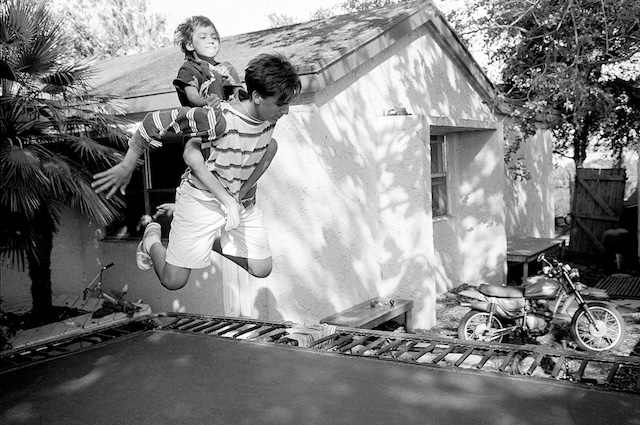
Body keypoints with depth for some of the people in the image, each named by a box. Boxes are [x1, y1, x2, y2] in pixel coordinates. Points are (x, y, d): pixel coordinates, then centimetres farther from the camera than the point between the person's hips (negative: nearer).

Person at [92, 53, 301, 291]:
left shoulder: (270, 117, -13)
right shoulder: (220, 119, -33)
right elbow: (156, 121, -28)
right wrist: (126, 168, -18)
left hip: (239, 200, 6)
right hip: (201, 198, -5)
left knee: (262, 270, 2)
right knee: (173, 281, -1)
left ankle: (213, 241, 25)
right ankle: (152, 240, 31)